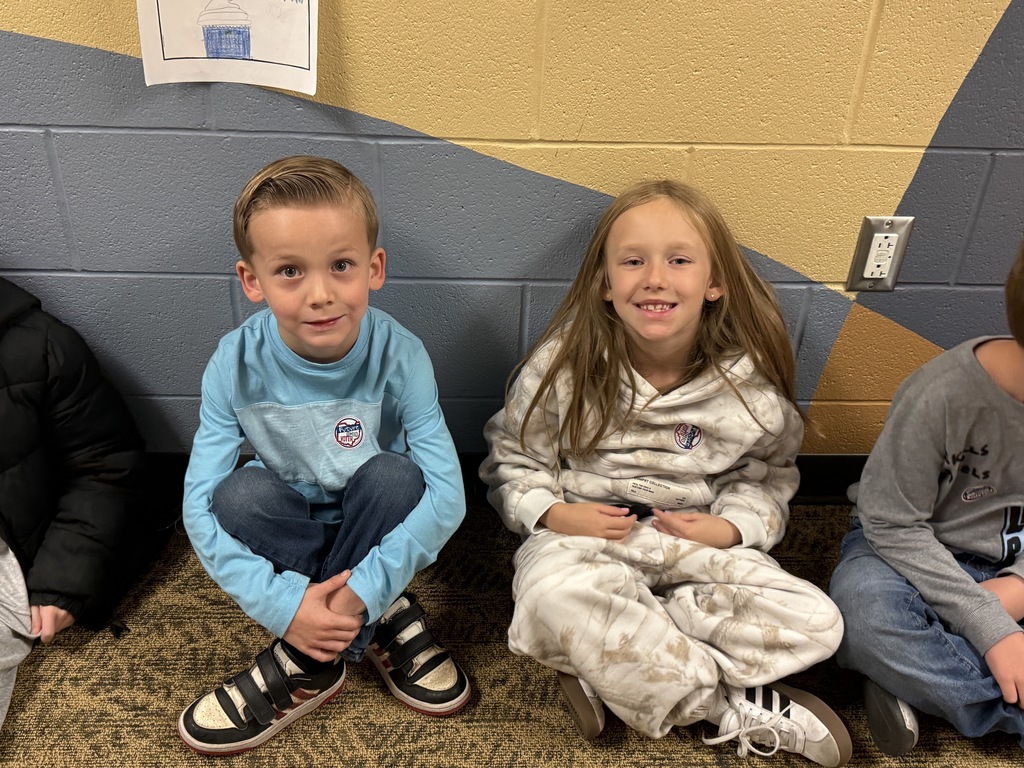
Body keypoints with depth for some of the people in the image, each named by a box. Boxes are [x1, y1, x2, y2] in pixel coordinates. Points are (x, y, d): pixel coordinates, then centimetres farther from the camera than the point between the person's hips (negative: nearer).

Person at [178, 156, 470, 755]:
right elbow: (201, 504, -21)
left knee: (393, 474, -31)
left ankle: (310, 665, -16)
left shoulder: (399, 356, -24)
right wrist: (283, 602, -31)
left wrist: (363, 589, -33)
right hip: (288, 536, 1)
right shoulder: (237, 365, -21)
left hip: (377, 531, 0)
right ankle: (383, 625, -16)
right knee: (241, 493, -29)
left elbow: (447, 492, -26)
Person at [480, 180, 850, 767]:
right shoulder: (566, 363, -9)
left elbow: (767, 475, 9)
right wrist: (554, 513, -16)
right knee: (555, 597, -37)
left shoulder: (749, 380, -7)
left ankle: (613, 665, -17)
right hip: (583, 539, -1)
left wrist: (731, 526, -10)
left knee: (817, 625, -19)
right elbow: (513, 459, 2)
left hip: (699, 547, 2)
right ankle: (740, 707, -19)